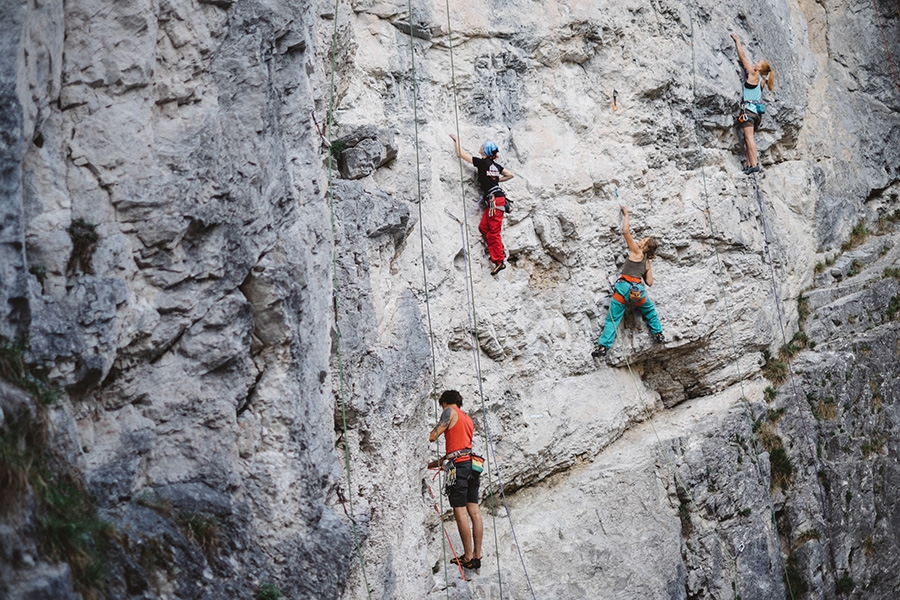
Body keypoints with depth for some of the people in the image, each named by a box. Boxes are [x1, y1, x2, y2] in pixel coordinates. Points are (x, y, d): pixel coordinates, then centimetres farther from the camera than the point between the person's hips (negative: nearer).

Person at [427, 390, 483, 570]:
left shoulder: (450, 412, 2)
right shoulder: (468, 420, 26)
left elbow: (433, 436, -9)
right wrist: (432, 464, 31)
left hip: (459, 466, -8)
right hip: (472, 465, 8)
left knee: (460, 511, -7)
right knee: (474, 511, 6)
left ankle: (468, 557, -9)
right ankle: (477, 555, 5)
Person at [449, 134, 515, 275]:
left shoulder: (482, 162, -8)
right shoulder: (495, 165, 13)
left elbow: (460, 154, -5)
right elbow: (510, 175, 25)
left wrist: (456, 140, 9)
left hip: (495, 200, -8)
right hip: (491, 201, 8)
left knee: (493, 231, -7)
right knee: (483, 227, 7)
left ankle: (500, 261, -7)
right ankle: (500, 252, 7)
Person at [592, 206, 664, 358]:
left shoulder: (636, 252, 8)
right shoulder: (647, 263, 20)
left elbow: (625, 231, 1)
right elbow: (649, 282, 19)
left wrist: (626, 215, 13)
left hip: (624, 287, -4)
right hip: (638, 290, 4)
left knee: (613, 319, -6)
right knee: (650, 311, 35)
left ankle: (603, 347, -15)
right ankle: (658, 334, 38)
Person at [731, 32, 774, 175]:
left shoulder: (753, 74, -3)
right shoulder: (760, 79, 16)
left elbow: (742, 56, 0)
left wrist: (737, 40, 8)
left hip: (749, 108, -9)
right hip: (758, 110, 9)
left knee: (749, 136, -14)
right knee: (748, 138, 9)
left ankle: (754, 164, -22)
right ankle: (749, 164, 3)